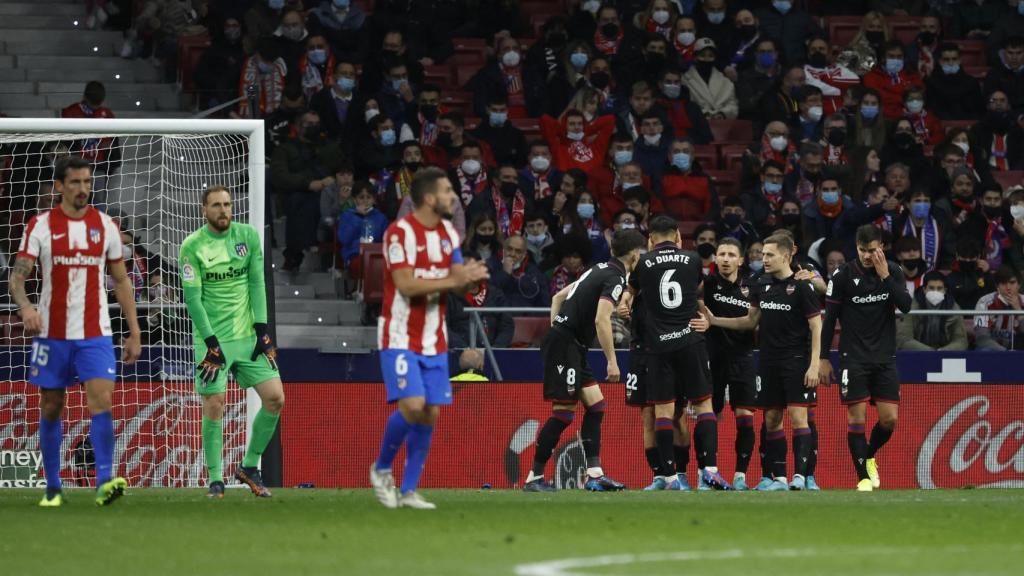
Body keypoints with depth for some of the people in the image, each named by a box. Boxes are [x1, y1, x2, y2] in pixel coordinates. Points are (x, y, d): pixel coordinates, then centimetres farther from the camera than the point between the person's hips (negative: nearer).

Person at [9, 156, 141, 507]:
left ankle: (105, 482, -21)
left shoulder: (104, 225, 6)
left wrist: (134, 332, 9)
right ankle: (53, 488, 17)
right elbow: (17, 276, -7)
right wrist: (24, 306, -29)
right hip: (51, 333, 0)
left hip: (95, 334, 0)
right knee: (50, 409, 6)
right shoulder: (41, 226, -1)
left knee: (101, 401, -16)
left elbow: (121, 281, 12)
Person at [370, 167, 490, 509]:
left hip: (434, 340, 7)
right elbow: (406, 285, -22)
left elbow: (456, 281, 10)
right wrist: (452, 280, -23)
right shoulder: (400, 232, -14)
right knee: (412, 405, -19)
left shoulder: (448, 232, 10)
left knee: (431, 414, 0)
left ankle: (409, 491, 8)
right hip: (401, 337, -7)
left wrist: (471, 277, -13)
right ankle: (381, 469, 5)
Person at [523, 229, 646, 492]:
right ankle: (534, 477, -5)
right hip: (565, 344, -10)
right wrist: (612, 361, -20)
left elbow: (559, 296, 23)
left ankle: (594, 473, 5)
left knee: (595, 405, 8)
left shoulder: (600, 269, 16)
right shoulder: (615, 278, -12)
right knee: (564, 413, -8)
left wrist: (555, 330, 21)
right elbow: (601, 320, -23)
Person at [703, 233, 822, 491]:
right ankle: (779, 478, 9)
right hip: (769, 361, 6)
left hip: (796, 361, -6)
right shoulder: (762, 286, 9)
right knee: (772, 419, 5)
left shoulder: (801, 287, -9)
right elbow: (751, 321, 20)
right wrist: (714, 320, 13)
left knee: (798, 417, -11)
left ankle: (800, 476, -11)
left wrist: (814, 365, -15)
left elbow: (816, 327, -8)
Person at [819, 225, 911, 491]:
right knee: (856, 417, -7)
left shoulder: (893, 272, 3)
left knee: (889, 418, -2)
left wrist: (885, 277, -18)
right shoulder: (843, 275, -5)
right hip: (853, 357, -2)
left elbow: (905, 306, -10)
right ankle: (863, 477, 0)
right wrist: (824, 359, -3)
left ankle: (869, 456, 26)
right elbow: (829, 319, -1)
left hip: (885, 357, 2)